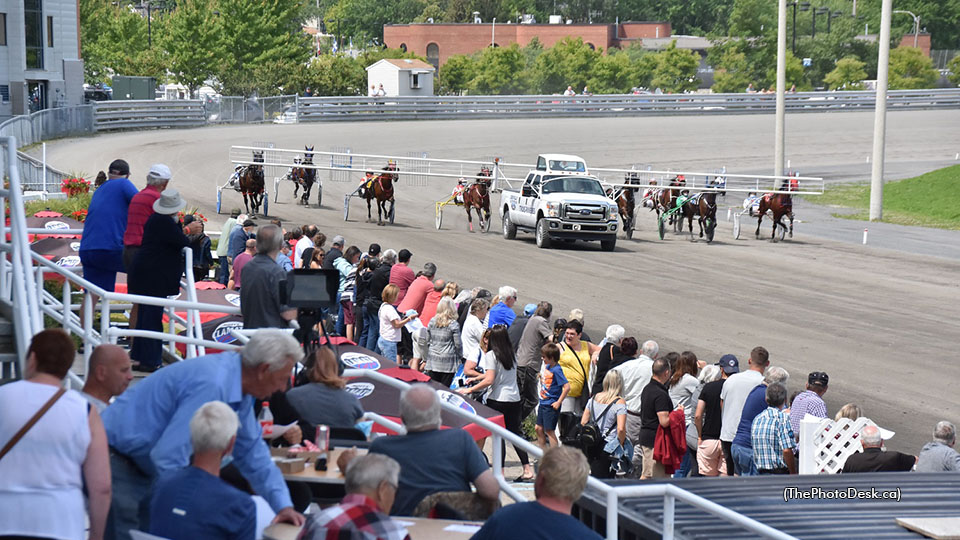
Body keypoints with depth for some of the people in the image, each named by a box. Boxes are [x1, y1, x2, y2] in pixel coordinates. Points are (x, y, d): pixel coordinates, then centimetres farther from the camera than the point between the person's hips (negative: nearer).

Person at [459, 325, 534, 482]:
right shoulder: (512, 354, 11)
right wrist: (476, 379, 29)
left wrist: (469, 390, -10)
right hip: (514, 398, 6)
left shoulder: (491, 355, -10)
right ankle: (527, 470, 8)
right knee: (515, 433, 13)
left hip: (497, 400, -6)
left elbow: (489, 380, -17)